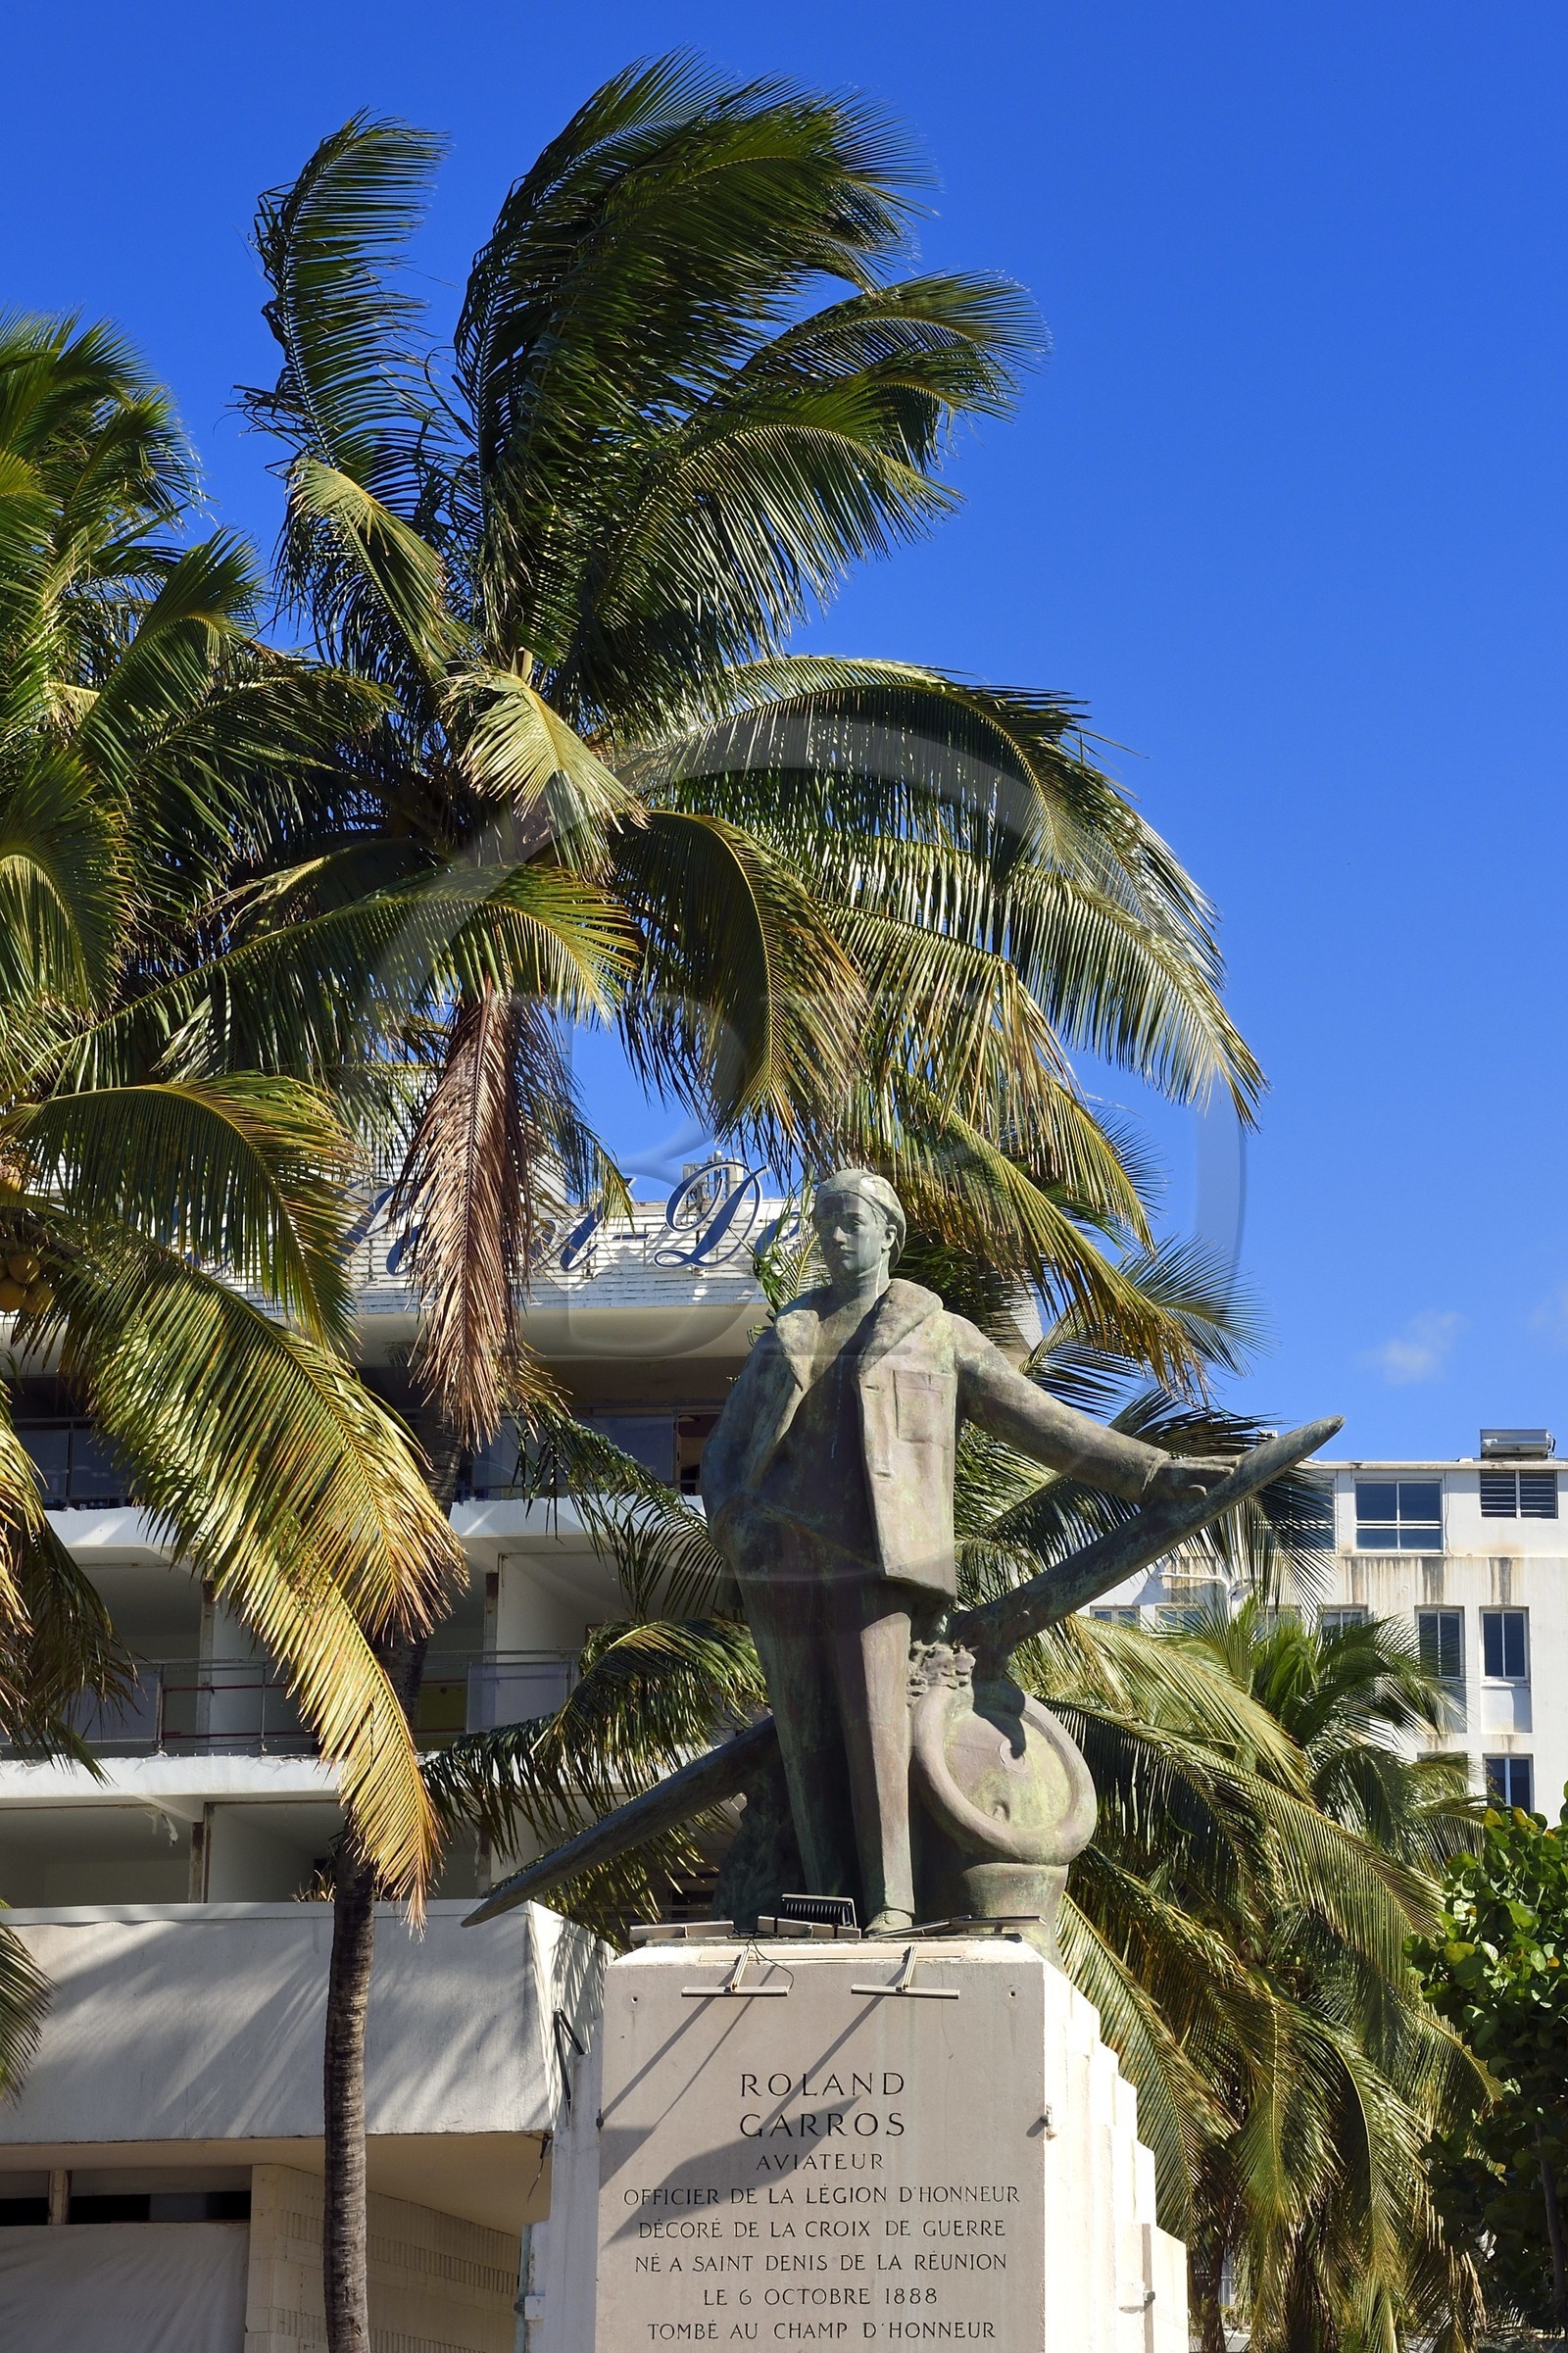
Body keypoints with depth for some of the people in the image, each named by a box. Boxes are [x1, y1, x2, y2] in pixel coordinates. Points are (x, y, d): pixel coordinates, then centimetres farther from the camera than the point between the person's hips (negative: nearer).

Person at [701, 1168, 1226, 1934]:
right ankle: (824, 1905, 0)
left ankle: (890, 1902, -15)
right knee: (806, 1734, -1)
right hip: (782, 1563, 3)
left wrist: (1149, 1471, 4)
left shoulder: (939, 1334, 10)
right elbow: (725, 1454, 18)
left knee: (874, 1725, -15)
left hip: (872, 1559, -3)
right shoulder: (785, 1339, 19)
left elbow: (1040, 1419, 9)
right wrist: (735, 1526, -3)